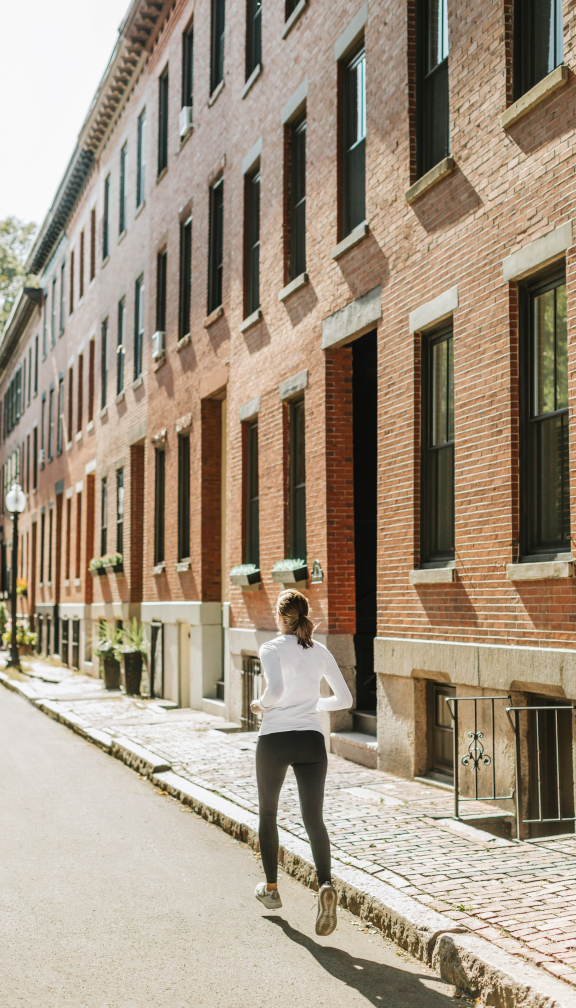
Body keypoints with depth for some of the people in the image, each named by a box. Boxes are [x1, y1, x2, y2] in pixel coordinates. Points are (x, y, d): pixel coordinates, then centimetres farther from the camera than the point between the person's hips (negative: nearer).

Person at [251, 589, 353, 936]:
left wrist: (262, 704, -4)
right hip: (312, 741, 3)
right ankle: (326, 885, -27)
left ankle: (271, 889, 31)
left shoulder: (272, 649, -6)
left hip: (275, 739, -2)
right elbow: (345, 699, 10)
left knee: (268, 813, 20)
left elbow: (276, 689, -24)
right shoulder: (321, 652, 8)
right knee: (313, 819, -2)